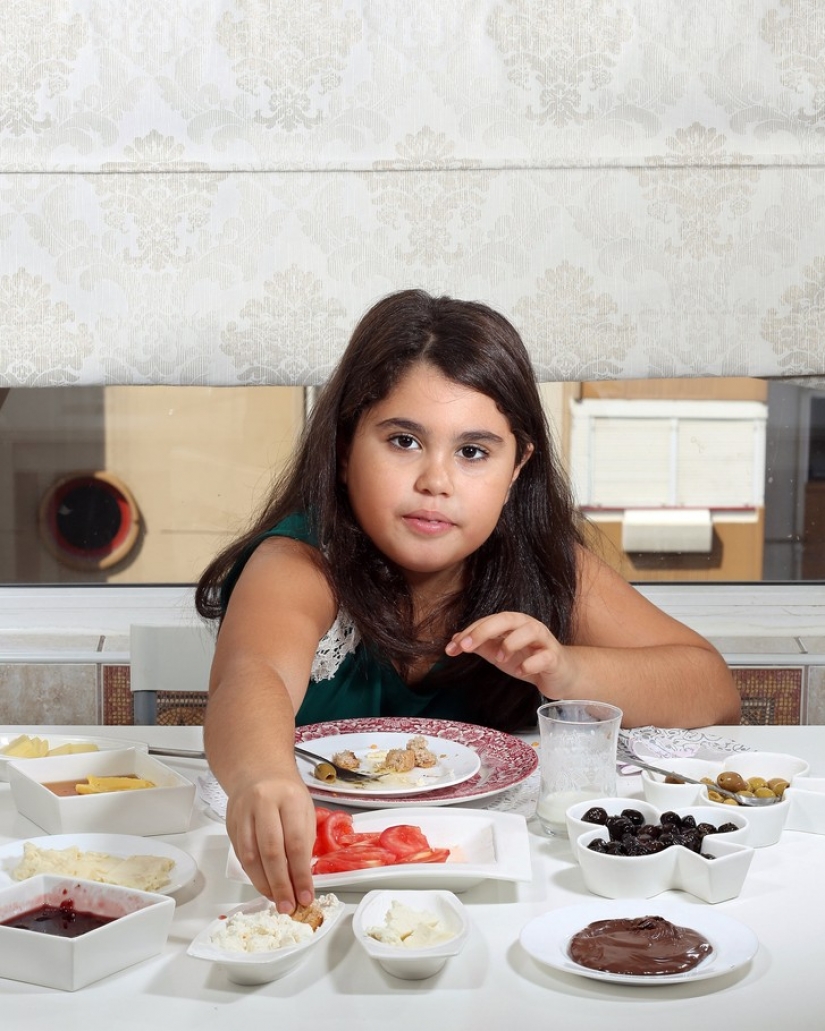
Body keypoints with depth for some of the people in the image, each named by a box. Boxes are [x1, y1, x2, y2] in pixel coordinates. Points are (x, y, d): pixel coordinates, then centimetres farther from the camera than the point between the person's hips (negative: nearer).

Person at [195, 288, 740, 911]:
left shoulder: (542, 564, -4)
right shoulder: (303, 564, -16)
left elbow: (713, 693, -5)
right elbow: (251, 678, -38)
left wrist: (569, 671, -24)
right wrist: (262, 776, -61)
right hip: (320, 868, -3)